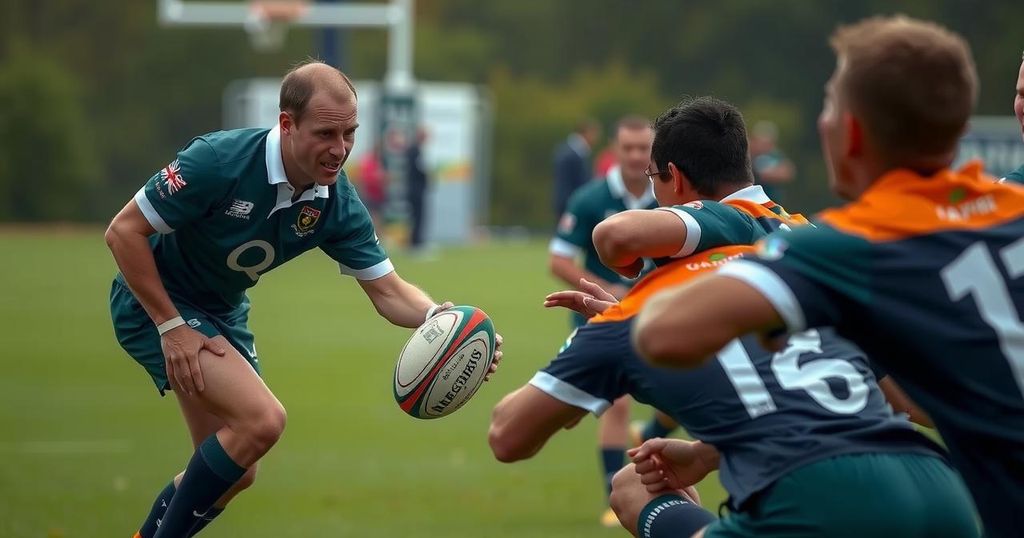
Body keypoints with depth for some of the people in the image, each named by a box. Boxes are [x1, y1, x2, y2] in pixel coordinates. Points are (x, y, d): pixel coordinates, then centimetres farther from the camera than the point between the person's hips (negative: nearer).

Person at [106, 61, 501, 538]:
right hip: (156, 302, -7)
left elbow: (388, 292, -10)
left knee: (234, 472, 11)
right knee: (262, 418, -24)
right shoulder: (218, 161, -31)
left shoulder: (337, 203, -13)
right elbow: (123, 231, -25)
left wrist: (439, 317, -32)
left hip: (223, 312, 7)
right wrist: (171, 326, -25)